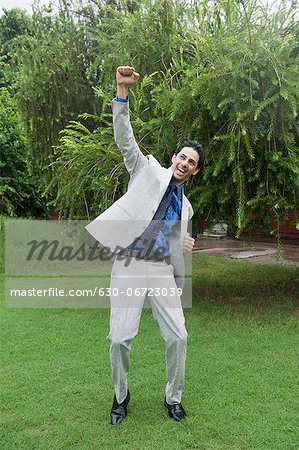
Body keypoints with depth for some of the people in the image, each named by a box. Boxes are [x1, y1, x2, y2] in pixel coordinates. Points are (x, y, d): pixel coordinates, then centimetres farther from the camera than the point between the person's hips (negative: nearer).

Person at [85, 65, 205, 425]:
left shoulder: (185, 206, 19)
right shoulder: (149, 170, 9)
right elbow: (124, 138, -4)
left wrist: (184, 246, 0)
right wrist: (122, 91, -14)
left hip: (162, 270, 4)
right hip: (129, 265, -4)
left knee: (177, 336, 0)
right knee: (120, 338, -4)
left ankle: (173, 398, 25)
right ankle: (121, 396, 24)